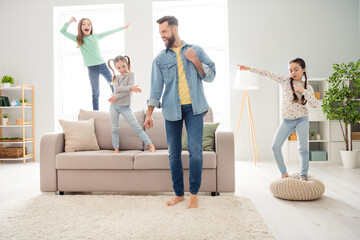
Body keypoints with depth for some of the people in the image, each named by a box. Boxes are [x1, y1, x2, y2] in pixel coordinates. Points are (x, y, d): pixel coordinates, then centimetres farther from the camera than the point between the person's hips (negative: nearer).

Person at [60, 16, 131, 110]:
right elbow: (63, 31, 3)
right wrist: (70, 21, -3)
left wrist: (123, 27, 21)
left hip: (103, 65, 3)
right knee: (95, 93, 0)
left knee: (114, 86, 1)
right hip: (92, 68, -2)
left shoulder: (96, 36, 11)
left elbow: (110, 32, 16)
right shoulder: (78, 39, 6)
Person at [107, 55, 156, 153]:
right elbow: (117, 88, -12)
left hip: (125, 106, -4)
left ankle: (150, 145, -6)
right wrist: (130, 87, -23)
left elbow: (129, 92, -13)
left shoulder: (130, 74, -2)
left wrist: (116, 97, -13)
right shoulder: (116, 77, 9)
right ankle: (116, 150, 17)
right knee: (114, 129, 8)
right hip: (114, 106, 4)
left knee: (137, 127, -7)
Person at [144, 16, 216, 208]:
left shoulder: (196, 50, 8)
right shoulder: (160, 59, 9)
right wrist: (149, 114, -2)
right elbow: (156, 87, 5)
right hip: (172, 109, 1)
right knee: (174, 153, 4)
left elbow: (210, 76, 6)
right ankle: (178, 193, 18)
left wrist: (195, 61, -9)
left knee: (195, 149, -9)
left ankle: (194, 194, 5)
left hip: (193, 107, -1)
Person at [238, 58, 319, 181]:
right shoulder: (285, 80, 1)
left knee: (303, 149, -2)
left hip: (301, 120, -1)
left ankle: (303, 176, 13)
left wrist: (304, 91, -17)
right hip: (287, 121, 1)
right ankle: (284, 173, 13)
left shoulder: (308, 87, 1)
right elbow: (268, 74, -4)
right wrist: (249, 69, -8)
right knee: (275, 147, -5)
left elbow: (315, 105, -9)